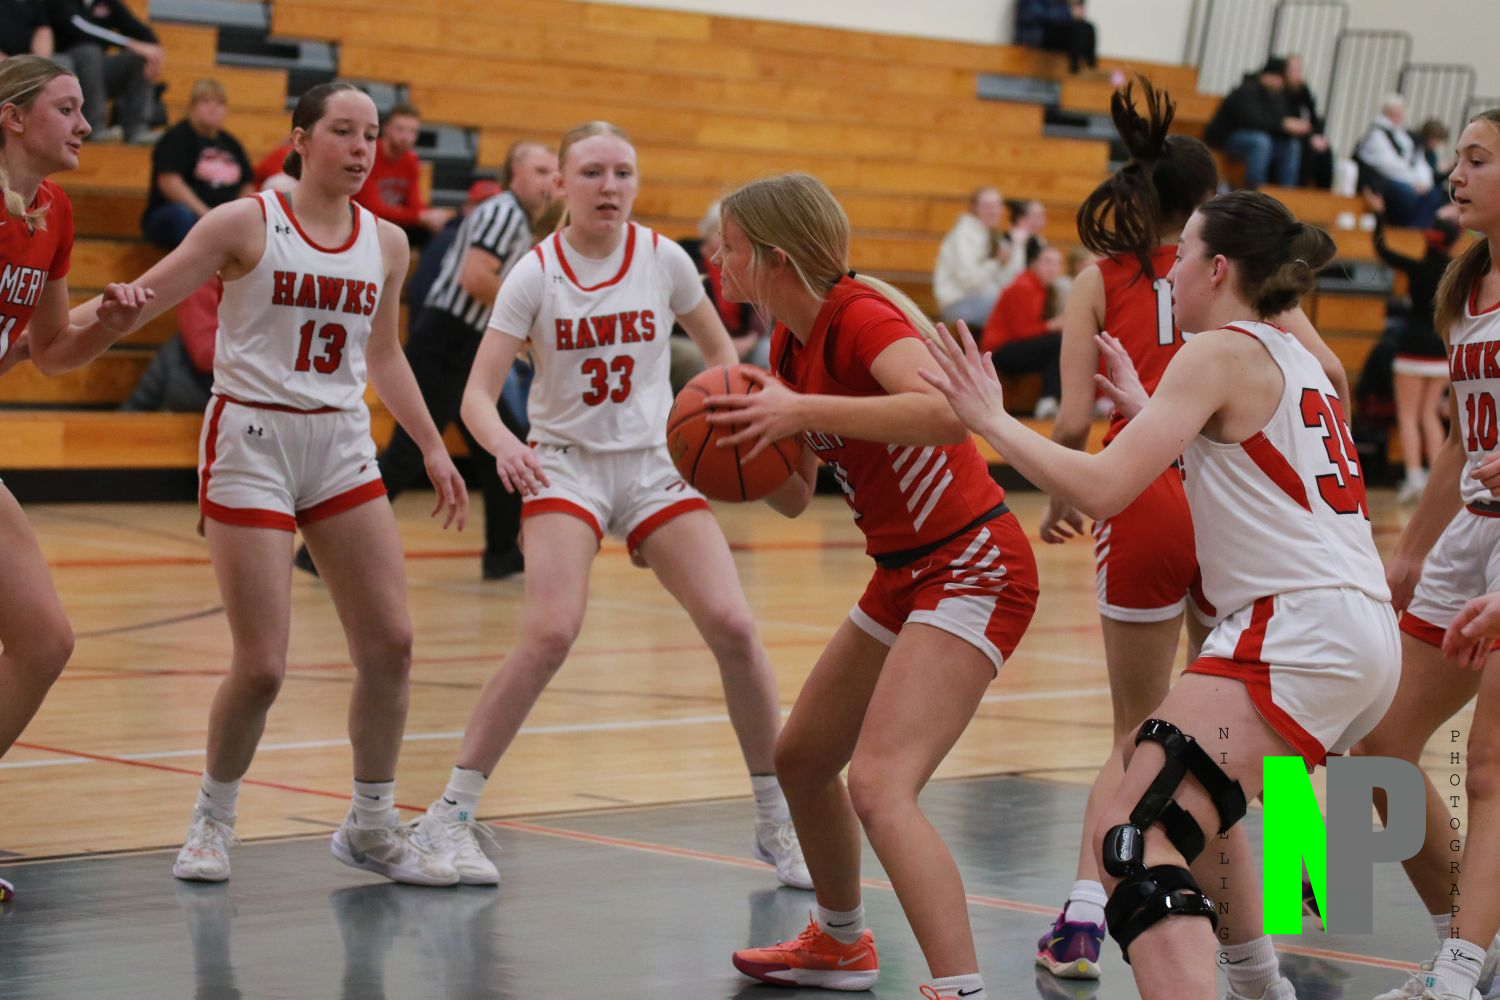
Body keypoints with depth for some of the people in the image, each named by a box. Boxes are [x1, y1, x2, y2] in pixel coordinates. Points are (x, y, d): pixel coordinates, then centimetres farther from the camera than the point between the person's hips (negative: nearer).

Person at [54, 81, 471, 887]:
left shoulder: (386, 243, 7)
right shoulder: (245, 224, -7)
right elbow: (143, 299, -8)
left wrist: (432, 447, 21)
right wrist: (114, 307, -30)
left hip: (342, 445, 5)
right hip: (251, 441, -5)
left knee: (390, 642, 0)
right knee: (261, 666, -9)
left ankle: (372, 825, 17)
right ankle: (212, 820, 16)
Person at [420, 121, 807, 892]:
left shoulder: (663, 259, -3)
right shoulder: (535, 274, -9)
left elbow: (718, 348, 14)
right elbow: (477, 393, -14)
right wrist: (504, 445, -35)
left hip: (655, 465, 3)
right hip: (565, 465, -3)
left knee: (732, 627, -11)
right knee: (550, 632, -23)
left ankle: (778, 823, 6)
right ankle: (452, 813, -11)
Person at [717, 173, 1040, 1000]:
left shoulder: (860, 315, -19)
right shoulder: (790, 340, 9)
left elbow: (946, 408, -38)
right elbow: (792, 497, 14)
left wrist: (802, 411, -36)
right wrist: (745, 448, -7)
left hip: (974, 570, -10)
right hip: (906, 576, 10)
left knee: (879, 785, -24)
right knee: (801, 758, 22)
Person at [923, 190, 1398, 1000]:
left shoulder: (1220, 352, -3)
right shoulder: (1296, 361, 22)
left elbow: (1102, 489, -13)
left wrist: (989, 419, -1)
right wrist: (1143, 410, 37)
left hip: (1296, 629, -10)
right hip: (1363, 636, 10)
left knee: (1132, 838, -20)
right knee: (1190, 799, 34)